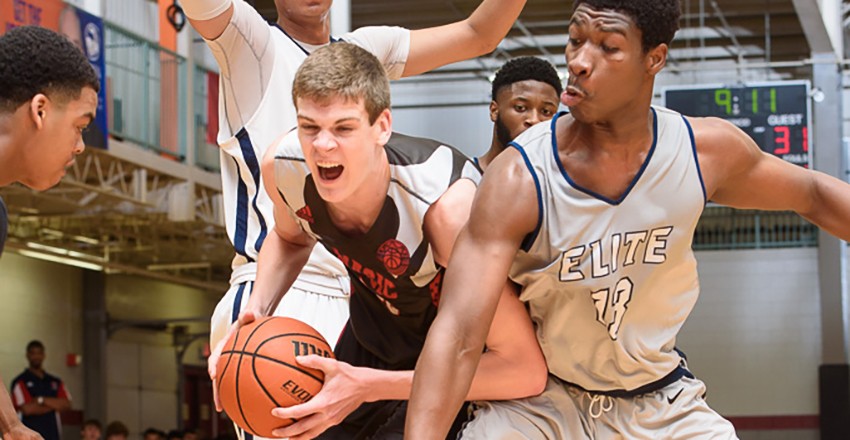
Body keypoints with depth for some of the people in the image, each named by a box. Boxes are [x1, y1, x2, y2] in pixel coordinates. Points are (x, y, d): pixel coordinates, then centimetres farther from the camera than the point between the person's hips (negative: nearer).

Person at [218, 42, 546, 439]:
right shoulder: (282, 167, -20)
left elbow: (525, 371, -37)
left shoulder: (447, 205, -39)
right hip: (370, 341, 5)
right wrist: (258, 310, -12)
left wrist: (368, 387, -38)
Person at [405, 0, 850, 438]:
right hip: (543, 401, -3)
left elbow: (813, 194, 7)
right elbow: (458, 335, -32)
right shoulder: (518, 179, -24)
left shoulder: (706, 150, -13)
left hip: (659, 402, 3)